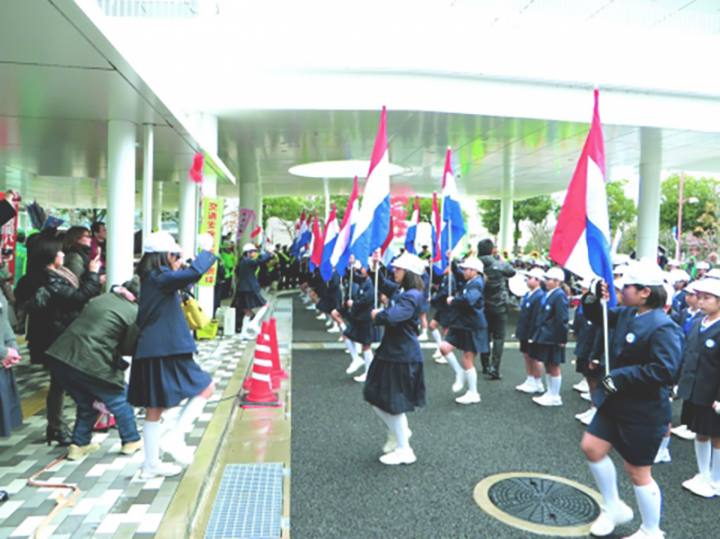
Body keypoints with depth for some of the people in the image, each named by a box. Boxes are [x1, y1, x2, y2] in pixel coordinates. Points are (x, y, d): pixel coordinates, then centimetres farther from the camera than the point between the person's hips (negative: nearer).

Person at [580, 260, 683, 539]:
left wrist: (620, 377, -26)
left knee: (637, 471, 5)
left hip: (644, 410, -8)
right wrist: (595, 298, -3)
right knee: (591, 447, 12)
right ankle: (614, 508, 32)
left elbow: (664, 371, -29)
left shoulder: (663, 327, -24)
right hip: (616, 401, 9)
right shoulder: (627, 313, 1)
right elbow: (599, 317, 18)